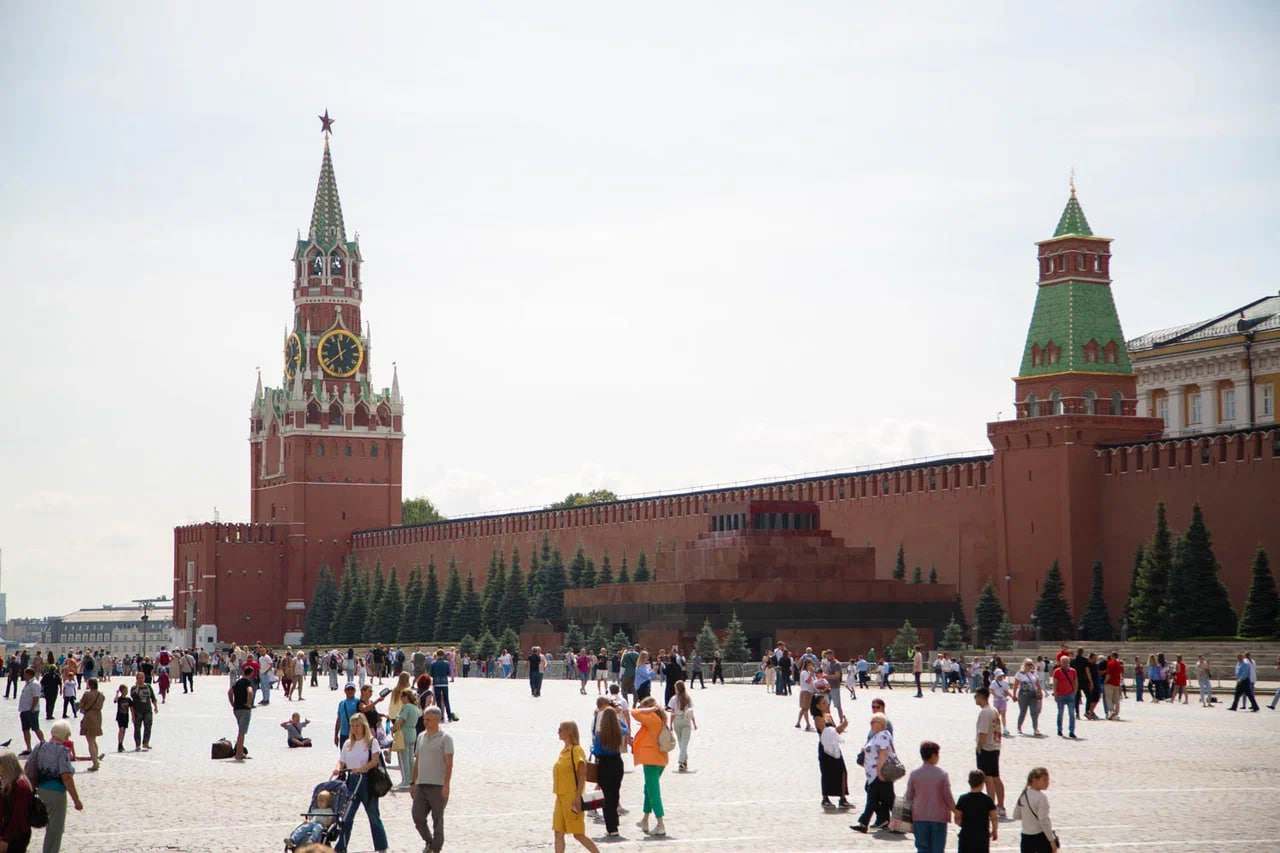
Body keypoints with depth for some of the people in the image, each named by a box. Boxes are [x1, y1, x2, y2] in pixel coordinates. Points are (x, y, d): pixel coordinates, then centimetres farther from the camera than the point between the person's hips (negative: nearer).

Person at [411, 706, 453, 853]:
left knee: (437, 819, 1)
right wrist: (413, 783, 16)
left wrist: (446, 785, -19)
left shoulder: (445, 739, -5)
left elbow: (449, 763, -11)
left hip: (438, 786, -5)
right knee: (418, 817, 0)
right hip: (421, 785, 5)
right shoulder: (421, 737, 13)